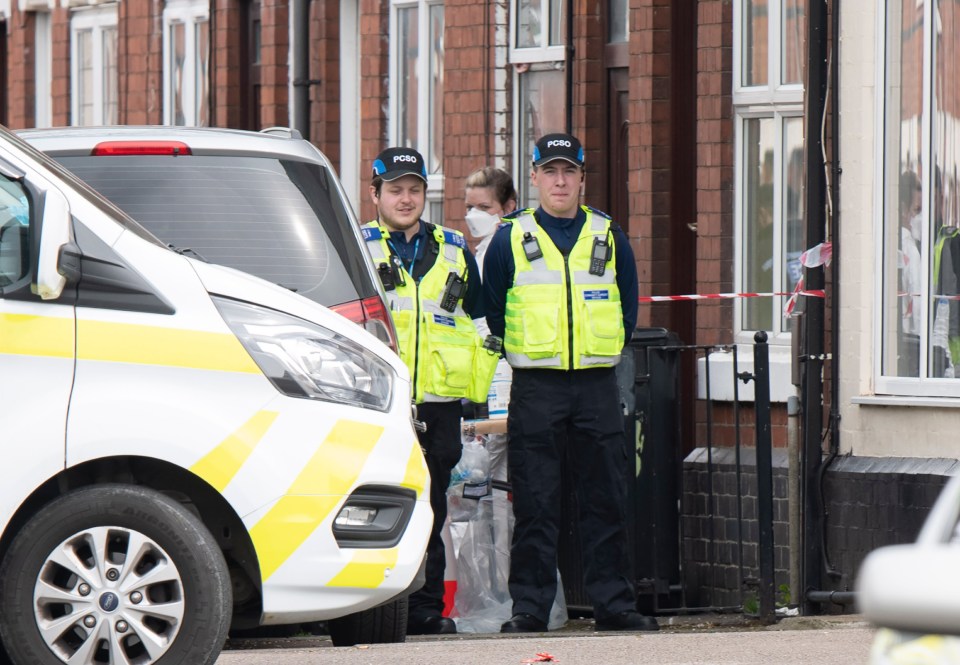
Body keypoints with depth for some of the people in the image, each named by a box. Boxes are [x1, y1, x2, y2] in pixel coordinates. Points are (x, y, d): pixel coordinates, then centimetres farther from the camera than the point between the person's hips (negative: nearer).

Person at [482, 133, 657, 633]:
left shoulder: (609, 238, 10)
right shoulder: (511, 239, 5)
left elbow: (627, 310, 15)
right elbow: (493, 311, 10)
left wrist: (600, 350, 8)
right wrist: (526, 354, 7)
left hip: (597, 385, 2)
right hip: (535, 388, -2)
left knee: (606, 499, 2)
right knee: (534, 503, -3)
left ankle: (613, 603, 7)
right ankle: (529, 606, 1)